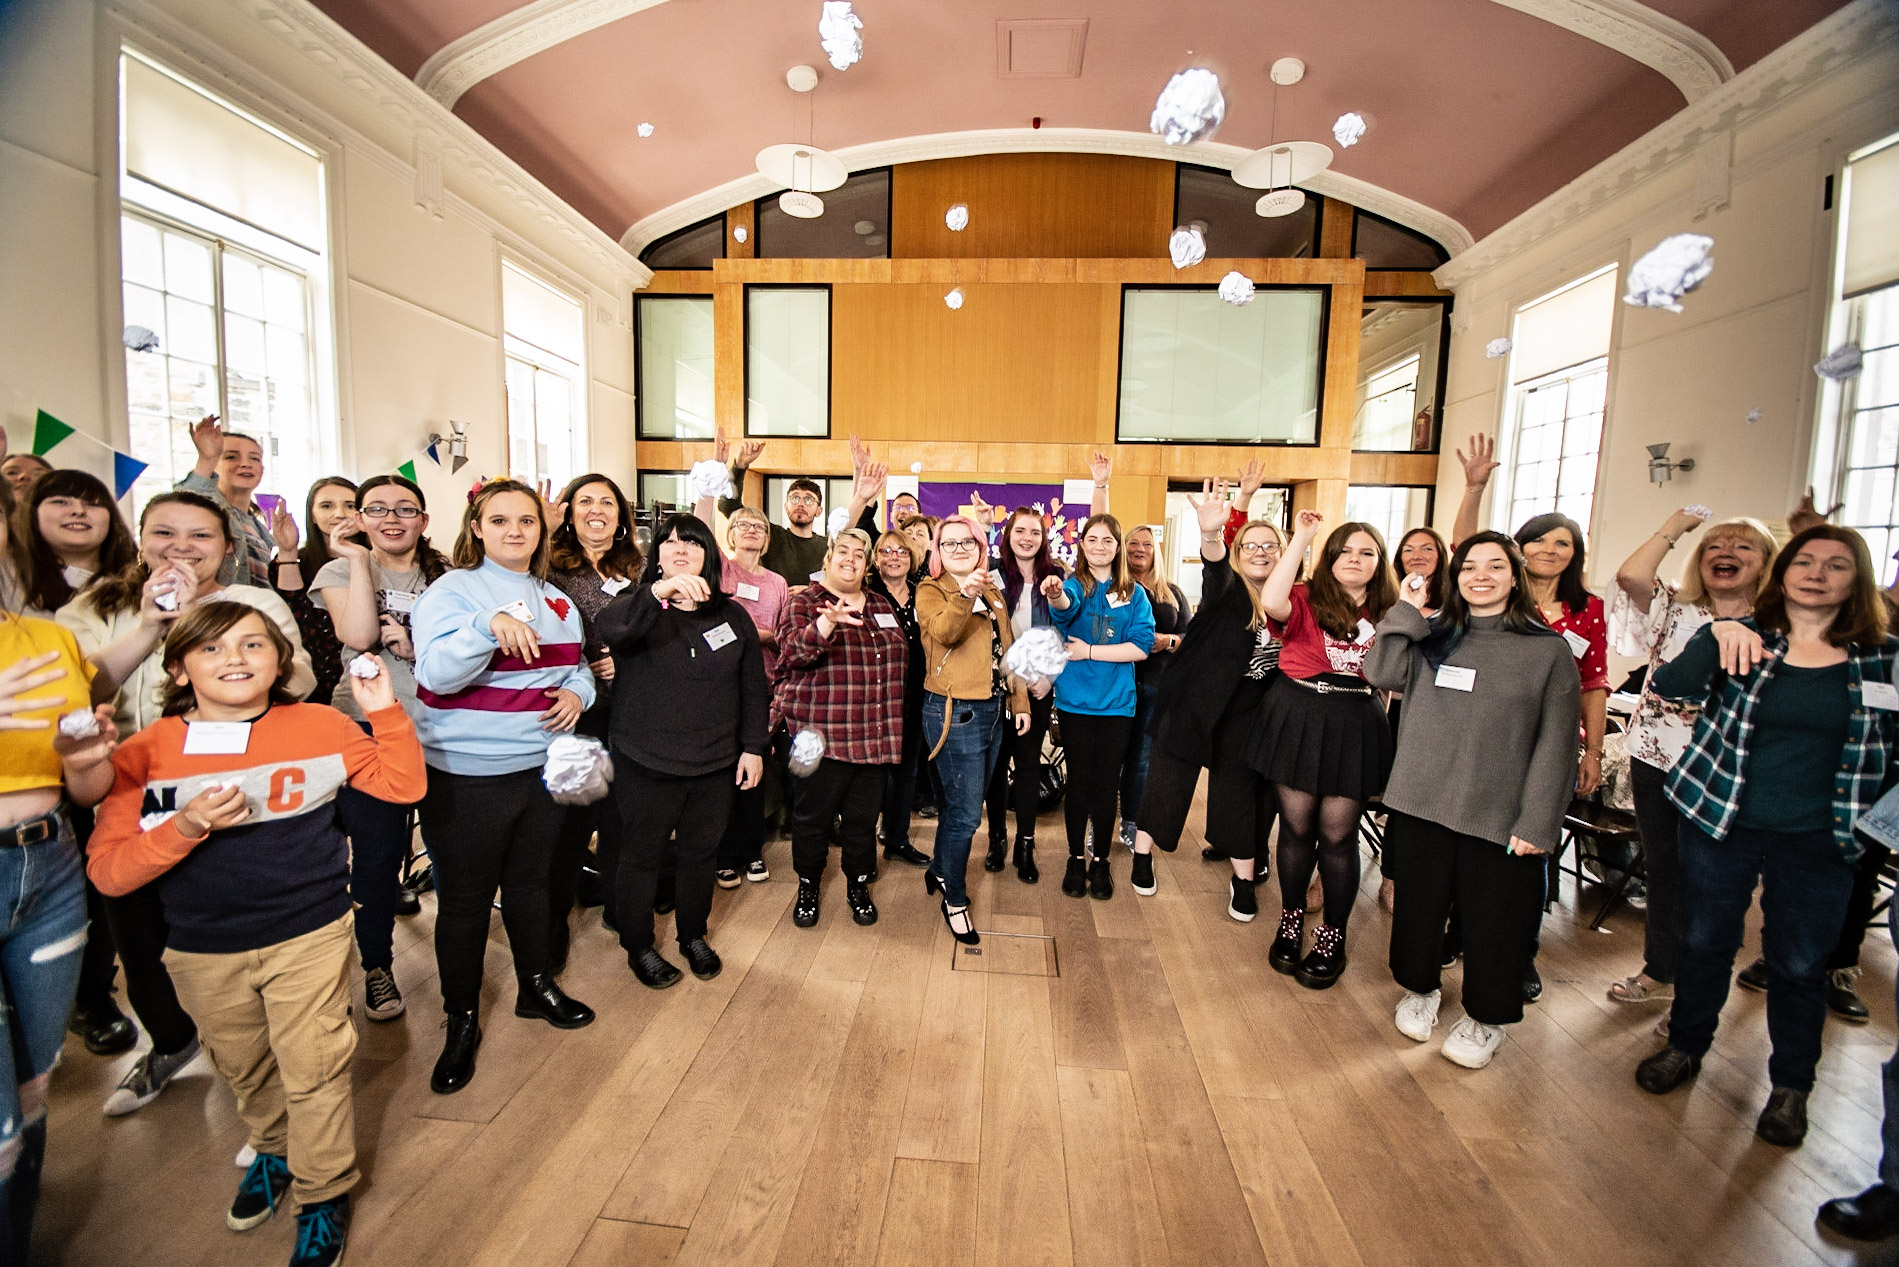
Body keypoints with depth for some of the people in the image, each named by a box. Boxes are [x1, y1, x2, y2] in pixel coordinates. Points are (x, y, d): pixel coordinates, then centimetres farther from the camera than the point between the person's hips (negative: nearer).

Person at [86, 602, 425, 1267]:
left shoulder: (320, 726, -8)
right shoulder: (143, 754, -6)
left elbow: (404, 784, -4)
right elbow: (108, 871, -6)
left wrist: (385, 712, -16)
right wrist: (186, 828, -23)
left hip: (308, 937, -2)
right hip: (204, 951, 3)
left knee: (312, 1072, 5)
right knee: (243, 1068, 24)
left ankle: (323, 1193, 28)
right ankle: (273, 1149, 52)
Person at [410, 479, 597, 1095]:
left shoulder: (556, 599, 8)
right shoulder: (452, 590, -9)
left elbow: (578, 667, 18)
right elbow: (438, 674, -22)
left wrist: (577, 693, -4)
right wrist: (489, 625, -37)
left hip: (542, 766, 5)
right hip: (466, 774, -5)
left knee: (531, 882, 20)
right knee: (465, 899, 9)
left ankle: (536, 986, 39)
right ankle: (462, 1020, 28)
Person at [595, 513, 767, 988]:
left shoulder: (733, 616, 3)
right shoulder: (639, 608, -6)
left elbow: (754, 688, 7)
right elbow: (607, 628, -31)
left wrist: (753, 746, 3)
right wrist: (659, 592, -47)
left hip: (716, 767, 3)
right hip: (647, 766, -2)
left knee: (701, 854, 18)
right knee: (642, 857, 13)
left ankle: (693, 936, 41)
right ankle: (638, 946, 36)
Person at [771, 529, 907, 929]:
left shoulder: (881, 604, 14)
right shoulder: (805, 602, -3)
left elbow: (901, 654, 22)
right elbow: (793, 651, -20)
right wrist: (828, 622, -38)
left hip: (874, 735, 5)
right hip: (819, 733, -4)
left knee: (864, 817, 14)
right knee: (814, 817, 9)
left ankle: (858, 885, 33)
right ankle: (807, 887, 30)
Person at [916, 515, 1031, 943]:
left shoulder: (993, 592, 14)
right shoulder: (930, 591, -6)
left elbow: (1008, 648, 17)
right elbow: (943, 631, -28)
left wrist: (1019, 701, 14)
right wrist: (965, 595, -45)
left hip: (994, 710, 7)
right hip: (955, 712, -7)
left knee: (962, 802, 18)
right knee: (966, 812, -3)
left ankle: (939, 871, 39)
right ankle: (954, 900, 17)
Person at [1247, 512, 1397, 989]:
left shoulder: (1387, 614, 9)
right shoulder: (1306, 600, -1)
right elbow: (1272, 602, -24)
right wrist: (1300, 539, -16)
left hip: (1355, 727, 2)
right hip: (1298, 718, -1)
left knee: (1337, 835, 6)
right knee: (1296, 827, 9)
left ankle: (1333, 937, 24)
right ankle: (1291, 922, 30)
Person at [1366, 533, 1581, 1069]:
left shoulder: (1548, 650, -2)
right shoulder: (1432, 637, 6)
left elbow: (1556, 741, -4)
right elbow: (1382, 673, -9)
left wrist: (1538, 822, -9)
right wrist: (1406, 610, -9)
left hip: (1498, 816, -2)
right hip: (1421, 802, 2)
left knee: (1493, 920, 11)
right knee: (1419, 904, 16)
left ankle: (1485, 1019, 35)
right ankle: (1419, 989, 40)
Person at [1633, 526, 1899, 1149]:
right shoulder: (1742, 637, -5)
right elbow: (1671, 685, -20)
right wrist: (1716, 635, -35)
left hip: (1816, 842, 1)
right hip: (1720, 823, -1)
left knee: (1799, 963, 14)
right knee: (1705, 942, 14)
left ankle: (1791, 1084, 35)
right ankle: (1686, 1044, 35)